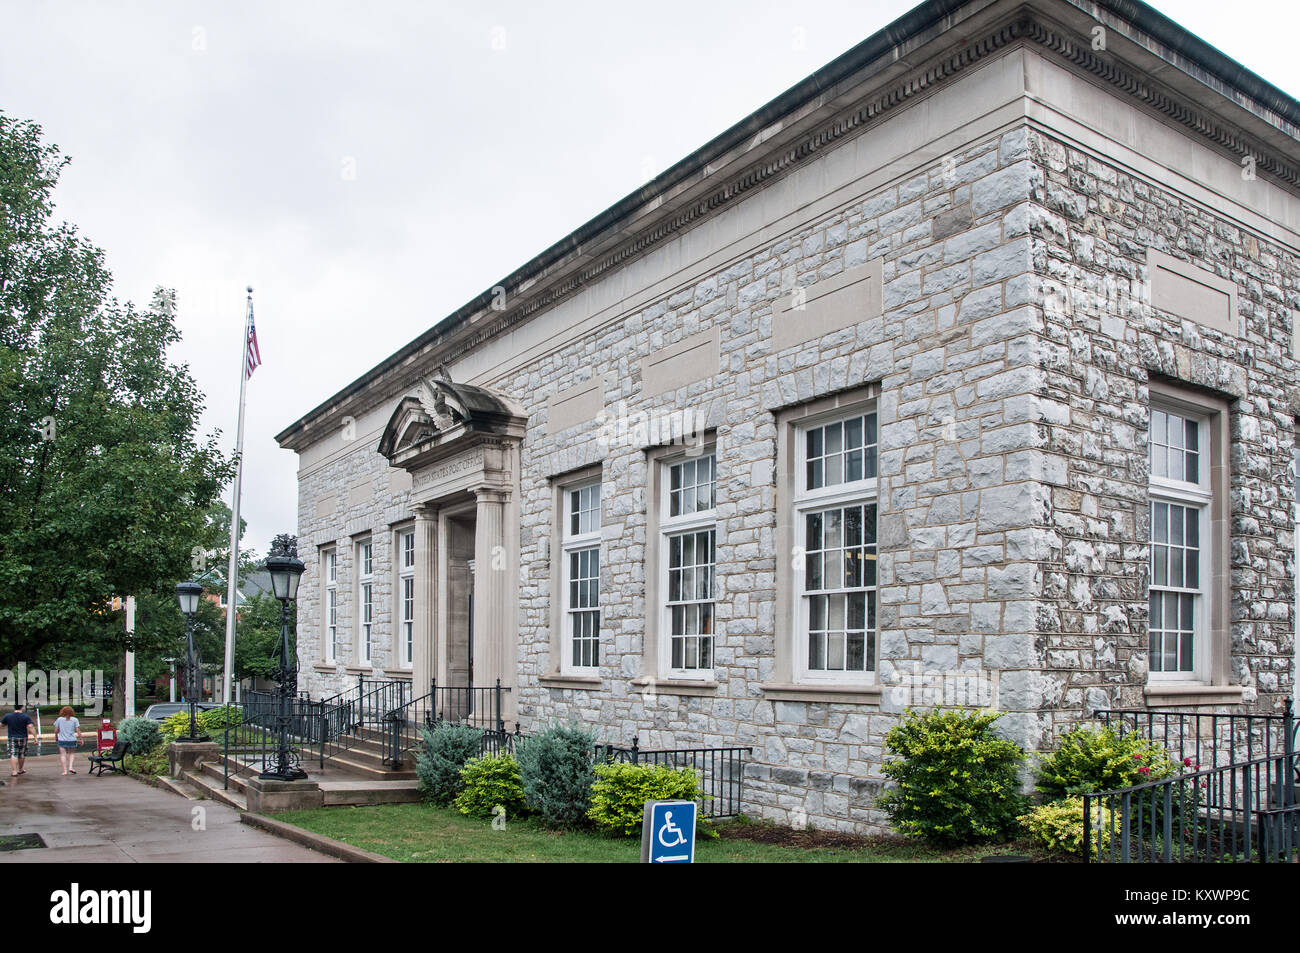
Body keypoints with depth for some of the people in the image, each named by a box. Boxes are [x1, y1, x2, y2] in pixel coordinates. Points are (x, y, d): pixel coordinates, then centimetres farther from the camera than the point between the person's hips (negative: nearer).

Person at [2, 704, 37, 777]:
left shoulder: (7, 716, -2)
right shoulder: (26, 716, -8)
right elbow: (30, 727, -16)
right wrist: (35, 737, -15)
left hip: (12, 738, 0)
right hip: (23, 738, 0)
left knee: (13, 755, -2)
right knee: (22, 755, 14)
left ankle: (14, 772, -10)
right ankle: (20, 770, 26)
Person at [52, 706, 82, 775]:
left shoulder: (59, 719, 2)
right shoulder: (74, 720, 0)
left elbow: (56, 731, 5)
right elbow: (78, 731, -4)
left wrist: (56, 738, 20)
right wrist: (80, 739, 2)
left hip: (61, 740, 0)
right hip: (72, 740, 0)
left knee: (63, 755, 3)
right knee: (71, 754, 16)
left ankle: (65, 771, -2)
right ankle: (70, 767, 1)